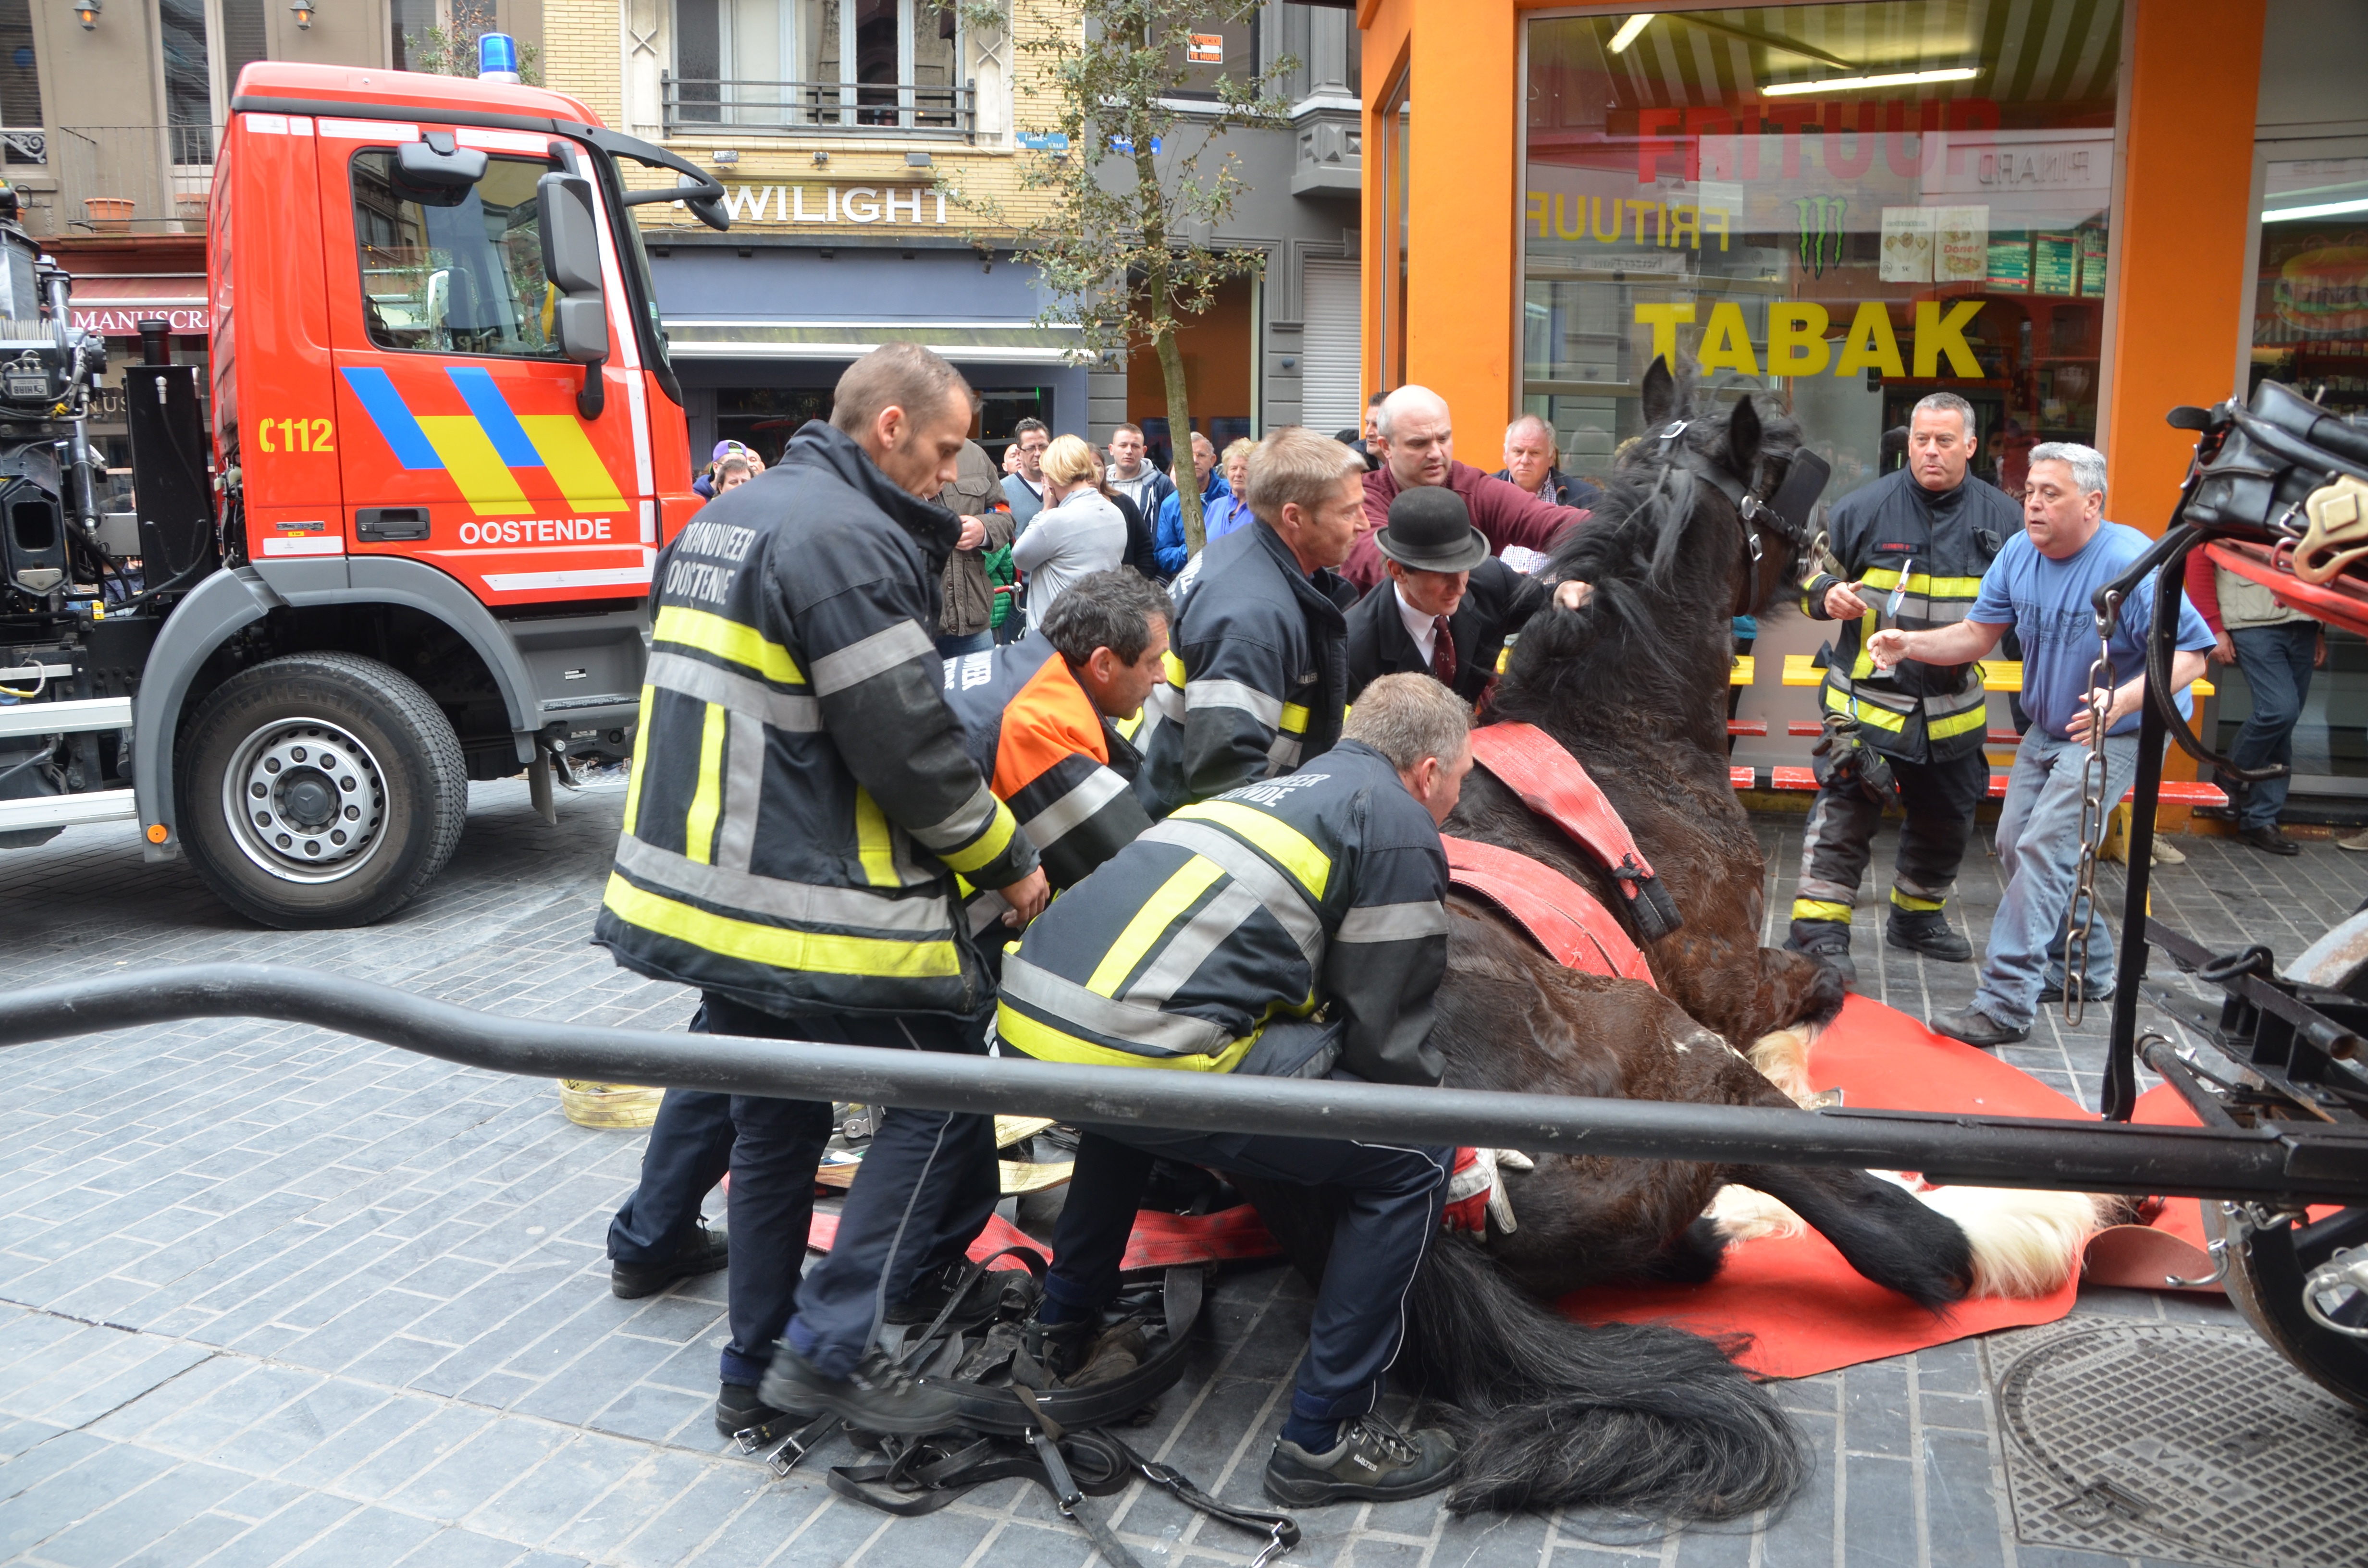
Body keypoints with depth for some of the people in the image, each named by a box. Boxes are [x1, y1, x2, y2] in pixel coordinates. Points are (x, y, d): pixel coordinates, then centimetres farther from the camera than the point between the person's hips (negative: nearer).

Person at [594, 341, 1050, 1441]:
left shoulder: (723, 519, 15)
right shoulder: (849, 539, -17)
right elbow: (909, 746, -19)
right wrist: (1008, 861, -6)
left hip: (699, 887, 10)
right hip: (818, 909, -10)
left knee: (773, 1128, 19)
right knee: (950, 1092, 4)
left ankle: (759, 1374, 28)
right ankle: (829, 1339, 2)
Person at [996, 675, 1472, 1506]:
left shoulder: (1276, 791, 29)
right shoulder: (1399, 824, 5)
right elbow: (1386, 1032, 5)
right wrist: (1463, 1146, 21)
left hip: (1029, 1016, 9)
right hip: (1143, 1048, -9)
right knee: (1412, 1160, 3)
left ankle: (1064, 1322, 48)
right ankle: (1324, 1438, 10)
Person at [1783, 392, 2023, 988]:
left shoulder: (2000, 516, 4)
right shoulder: (1868, 506, -5)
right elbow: (1811, 564, 3)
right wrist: (1826, 594, -17)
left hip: (1954, 707, 4)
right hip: (1868, 694, -4)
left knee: (1946, 818, 17)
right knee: (1845, 808, -14)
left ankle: (1918, 915, 38)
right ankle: (1818, 928, -9)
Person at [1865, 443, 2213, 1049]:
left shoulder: (2131, 563, -25)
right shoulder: (2020, 553, -4)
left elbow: (2190, 655, -26)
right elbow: (1978, 634, 1)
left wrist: (2122, 700, -42)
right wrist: (1910, 645, -17)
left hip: (2116, 733, -8)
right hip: (2047, 728, 8)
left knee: (2044, 849, -18)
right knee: (2015, 846, 10)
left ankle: (2006, 1003, -17)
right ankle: (2085, 970, 30)